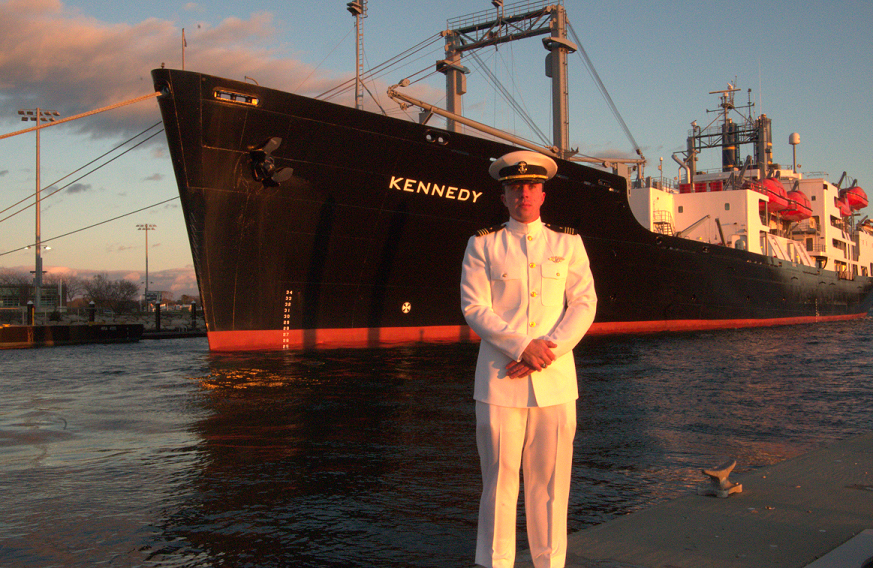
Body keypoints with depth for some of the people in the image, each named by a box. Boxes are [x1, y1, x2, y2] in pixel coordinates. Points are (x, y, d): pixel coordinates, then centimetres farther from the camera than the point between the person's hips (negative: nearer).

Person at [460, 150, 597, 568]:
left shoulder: (568, 244, 13)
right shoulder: (483, 245, 8)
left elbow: (584, 305, 5)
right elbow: (474, 308, -1)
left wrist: (547, 349, -10)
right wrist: (522, 347, -13)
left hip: (556, 380, 2)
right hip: (500, 379, -1)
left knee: (551, 481, 5)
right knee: (500, 480, 1)